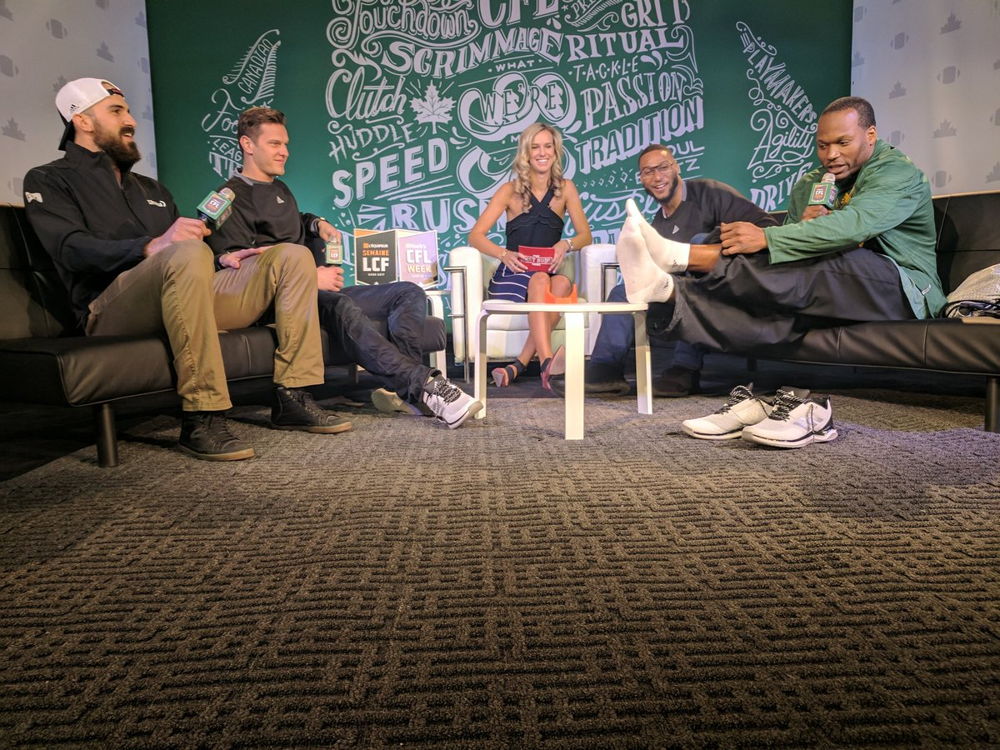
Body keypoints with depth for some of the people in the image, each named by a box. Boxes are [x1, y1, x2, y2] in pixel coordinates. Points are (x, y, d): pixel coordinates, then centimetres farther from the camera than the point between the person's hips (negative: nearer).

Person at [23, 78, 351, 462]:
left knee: (293, 257, -4)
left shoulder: (151, 189, 32)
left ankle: (292, 399, -14)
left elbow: (185, 238, 28)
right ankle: (201, 419, -35)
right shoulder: (48, 181, 10)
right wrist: (152, 246, -27)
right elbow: (73, 250, -9)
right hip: (110, 309, -7)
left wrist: (224, 259, 4)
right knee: (189, 254, -39)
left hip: (183, 297, 7)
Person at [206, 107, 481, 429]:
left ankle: (405, 387, -31)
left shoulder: (280, 190, 29)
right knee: (340, 306, -42)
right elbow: (236, 267, -13)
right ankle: (424, 385, -48)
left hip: (320, 291, 9)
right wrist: (311, 276, -18)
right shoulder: (232, 197, 0)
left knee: (408, 292, -7)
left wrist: (317, 224, 21)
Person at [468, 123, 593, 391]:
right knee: (540, 280, -35)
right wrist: (504, 254, -24)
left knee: (563, 283, -34)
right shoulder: (510, 190, 3)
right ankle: (547, 362, -50)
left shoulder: (565, 188, 9)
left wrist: (566, 244, -18)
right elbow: (475, 236, -4)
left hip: (549, 275, 2)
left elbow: (585, 235, 6)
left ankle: (519, 364, -37)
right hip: (512, 276, -2)